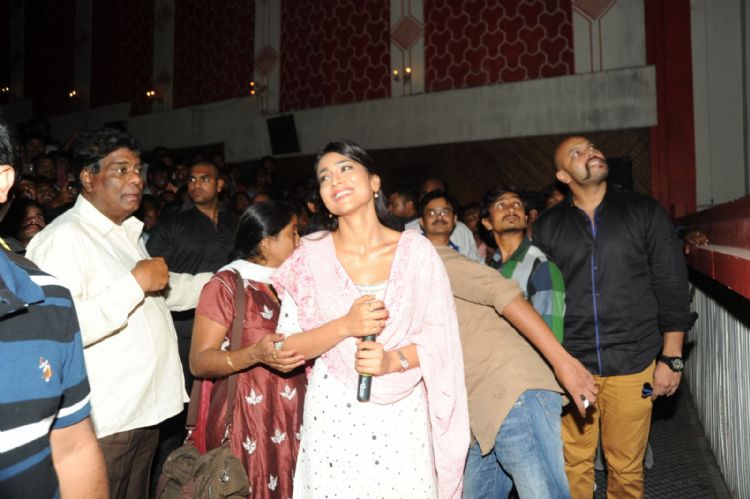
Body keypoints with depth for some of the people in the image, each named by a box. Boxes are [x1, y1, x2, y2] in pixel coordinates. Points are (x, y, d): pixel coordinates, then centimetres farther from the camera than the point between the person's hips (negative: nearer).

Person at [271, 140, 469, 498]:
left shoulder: (415, 248, -4)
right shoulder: (311, 255, -3)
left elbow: (441, 335, -3)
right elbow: (288, 346, -4)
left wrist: (394, 360, -20)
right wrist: (346, 326, -20)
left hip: (403, 415, 0)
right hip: (334, 413, 0)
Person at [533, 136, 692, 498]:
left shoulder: (644, 212, 3)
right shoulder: (547, 227, 4)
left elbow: (672, 288, 3)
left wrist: (671, 359, 0)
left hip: (632, 366, 0)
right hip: (570, 366, 1)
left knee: (626, 468, 9)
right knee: (574, 465, 8)